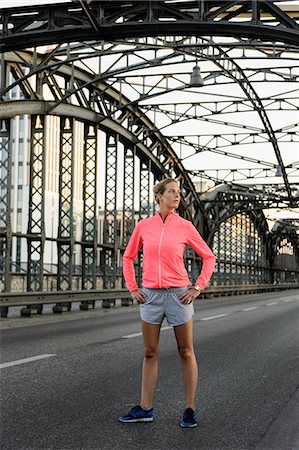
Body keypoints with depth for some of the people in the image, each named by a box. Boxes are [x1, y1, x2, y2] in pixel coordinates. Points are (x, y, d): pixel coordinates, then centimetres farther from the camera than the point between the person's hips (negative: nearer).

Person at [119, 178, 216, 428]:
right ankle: (145, 409, 16)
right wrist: (133, 288, 8)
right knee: (150, 354, 8)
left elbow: (208, 257, 6)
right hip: (151, 295, 2)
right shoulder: (143, 226, 4)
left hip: (178, 295, -2)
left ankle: (190, 409, 13)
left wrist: (198, 288, -1)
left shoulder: (185, 226, -1)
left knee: (186, 353, 5)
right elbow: (128, 257, 16)